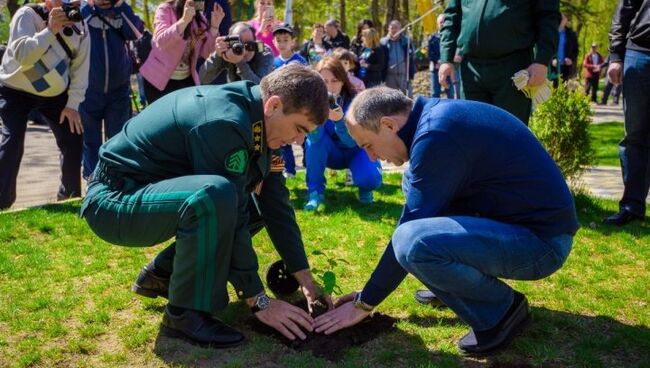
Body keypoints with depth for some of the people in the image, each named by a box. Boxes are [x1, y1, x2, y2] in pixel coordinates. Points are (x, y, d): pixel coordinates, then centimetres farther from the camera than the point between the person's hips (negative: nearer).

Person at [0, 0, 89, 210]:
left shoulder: (79, 27, -7)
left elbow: (80, 69, -5)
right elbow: (22, 55, -34)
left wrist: (73, 104, -10)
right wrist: (50, 30, -40)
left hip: (55, 93, 4)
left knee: (72, 141, -3)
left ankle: (70, 196, 16)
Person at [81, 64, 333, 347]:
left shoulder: (256, 119, 1)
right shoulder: (225, 122, -28)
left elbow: (275, 201, 3)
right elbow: (230, 218, -26)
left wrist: (305, 278, 2)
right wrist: (258, 301, -19)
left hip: (152, 193, 9)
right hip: (114, 200, -9)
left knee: (251, 203, 8)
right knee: (214, 197, -34)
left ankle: (161, 273, 14)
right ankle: (185, 313, -14)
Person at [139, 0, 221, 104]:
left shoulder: (199, 18, 5)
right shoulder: (165, 10, -9)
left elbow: (205, 53, -2)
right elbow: (160, 41, -27)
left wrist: (214, 26, -13)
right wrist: (184, 20, -37)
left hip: (187, 80, 4)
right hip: (159, 80, -4)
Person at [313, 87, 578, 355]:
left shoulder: (437, 135, -22)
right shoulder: (436, 116, 8)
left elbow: (408, 237, -17)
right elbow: (414, 217, 17)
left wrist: (364, 303, -5)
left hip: (541, 239, -9)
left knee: (414, 243, -29)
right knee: (416, 191, 15)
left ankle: (501, 310, -5)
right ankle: (453, 283, 16)